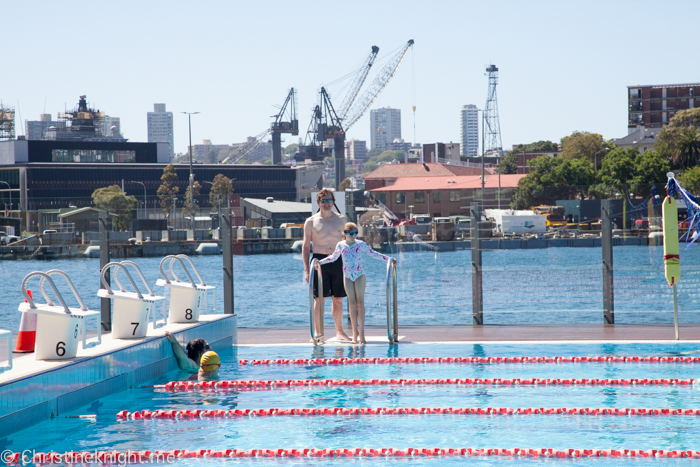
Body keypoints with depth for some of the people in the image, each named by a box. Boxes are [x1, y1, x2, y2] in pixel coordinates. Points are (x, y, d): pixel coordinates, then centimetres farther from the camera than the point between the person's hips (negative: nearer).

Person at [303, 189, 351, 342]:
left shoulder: (341, 220, 9)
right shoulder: (311, 222, 2)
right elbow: (306, 246, 2)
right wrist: (306, 270, -5)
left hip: (338, 261, 2)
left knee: (338, 299, 6)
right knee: (319, 299, -2)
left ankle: (339, 331, 15)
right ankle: (317, 333, 5)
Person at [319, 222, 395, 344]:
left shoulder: (360, 244, -3)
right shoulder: (340, 245, 3)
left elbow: (373, 254, 4)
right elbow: (333, 257, 19)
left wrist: (389, 259, 0)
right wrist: (320, 262, 14)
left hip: (359, 275, -2)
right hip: (347, 276, 2)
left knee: (360, 302, -5)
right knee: (352, 303, 1)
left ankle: (361, 332, -4)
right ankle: (355, 332, 5)